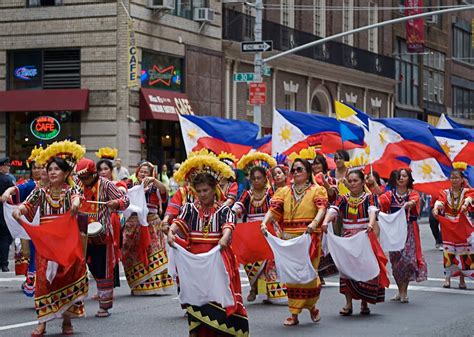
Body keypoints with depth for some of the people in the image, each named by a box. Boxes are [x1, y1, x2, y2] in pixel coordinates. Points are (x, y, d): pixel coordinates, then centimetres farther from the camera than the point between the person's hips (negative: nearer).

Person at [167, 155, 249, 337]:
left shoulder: (223, 210, 0)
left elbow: (228, 225, -18)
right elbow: (178, 222, -8)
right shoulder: (190, 208, 7)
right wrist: (171, 232, -31)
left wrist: (224, 238, -40)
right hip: (195, 258, 2)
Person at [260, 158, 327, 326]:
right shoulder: (284, 191, 12)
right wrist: (264, 223, -19)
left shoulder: (317, 190, 3)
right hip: (288, 238, 3)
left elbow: (322, 208, -13)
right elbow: (273, 209, 0)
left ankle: (312, 306, 25)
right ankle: (294, 314, 10)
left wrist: (315, 222, -33)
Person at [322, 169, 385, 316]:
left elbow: (373, 211, -19)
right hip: (347, 237, 2)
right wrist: (325, 221, -34)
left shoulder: (369, 197, 1)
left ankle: (364, 303, 11)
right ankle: (348, 303, -2)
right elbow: (332, 210, -12)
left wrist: (371, 224, -41)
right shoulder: (343, 199, 6)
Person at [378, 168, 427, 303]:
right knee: (395, 259, 3)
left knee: (407, 258, -10)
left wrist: (408, 204, -44)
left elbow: (414, 201, -21)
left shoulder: (413, 193, 2)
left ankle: (404, 292, -1)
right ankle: (400, 291, 18)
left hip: (409, 229, -2)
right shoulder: (390, 194, 7)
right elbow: (380, 201, -11)